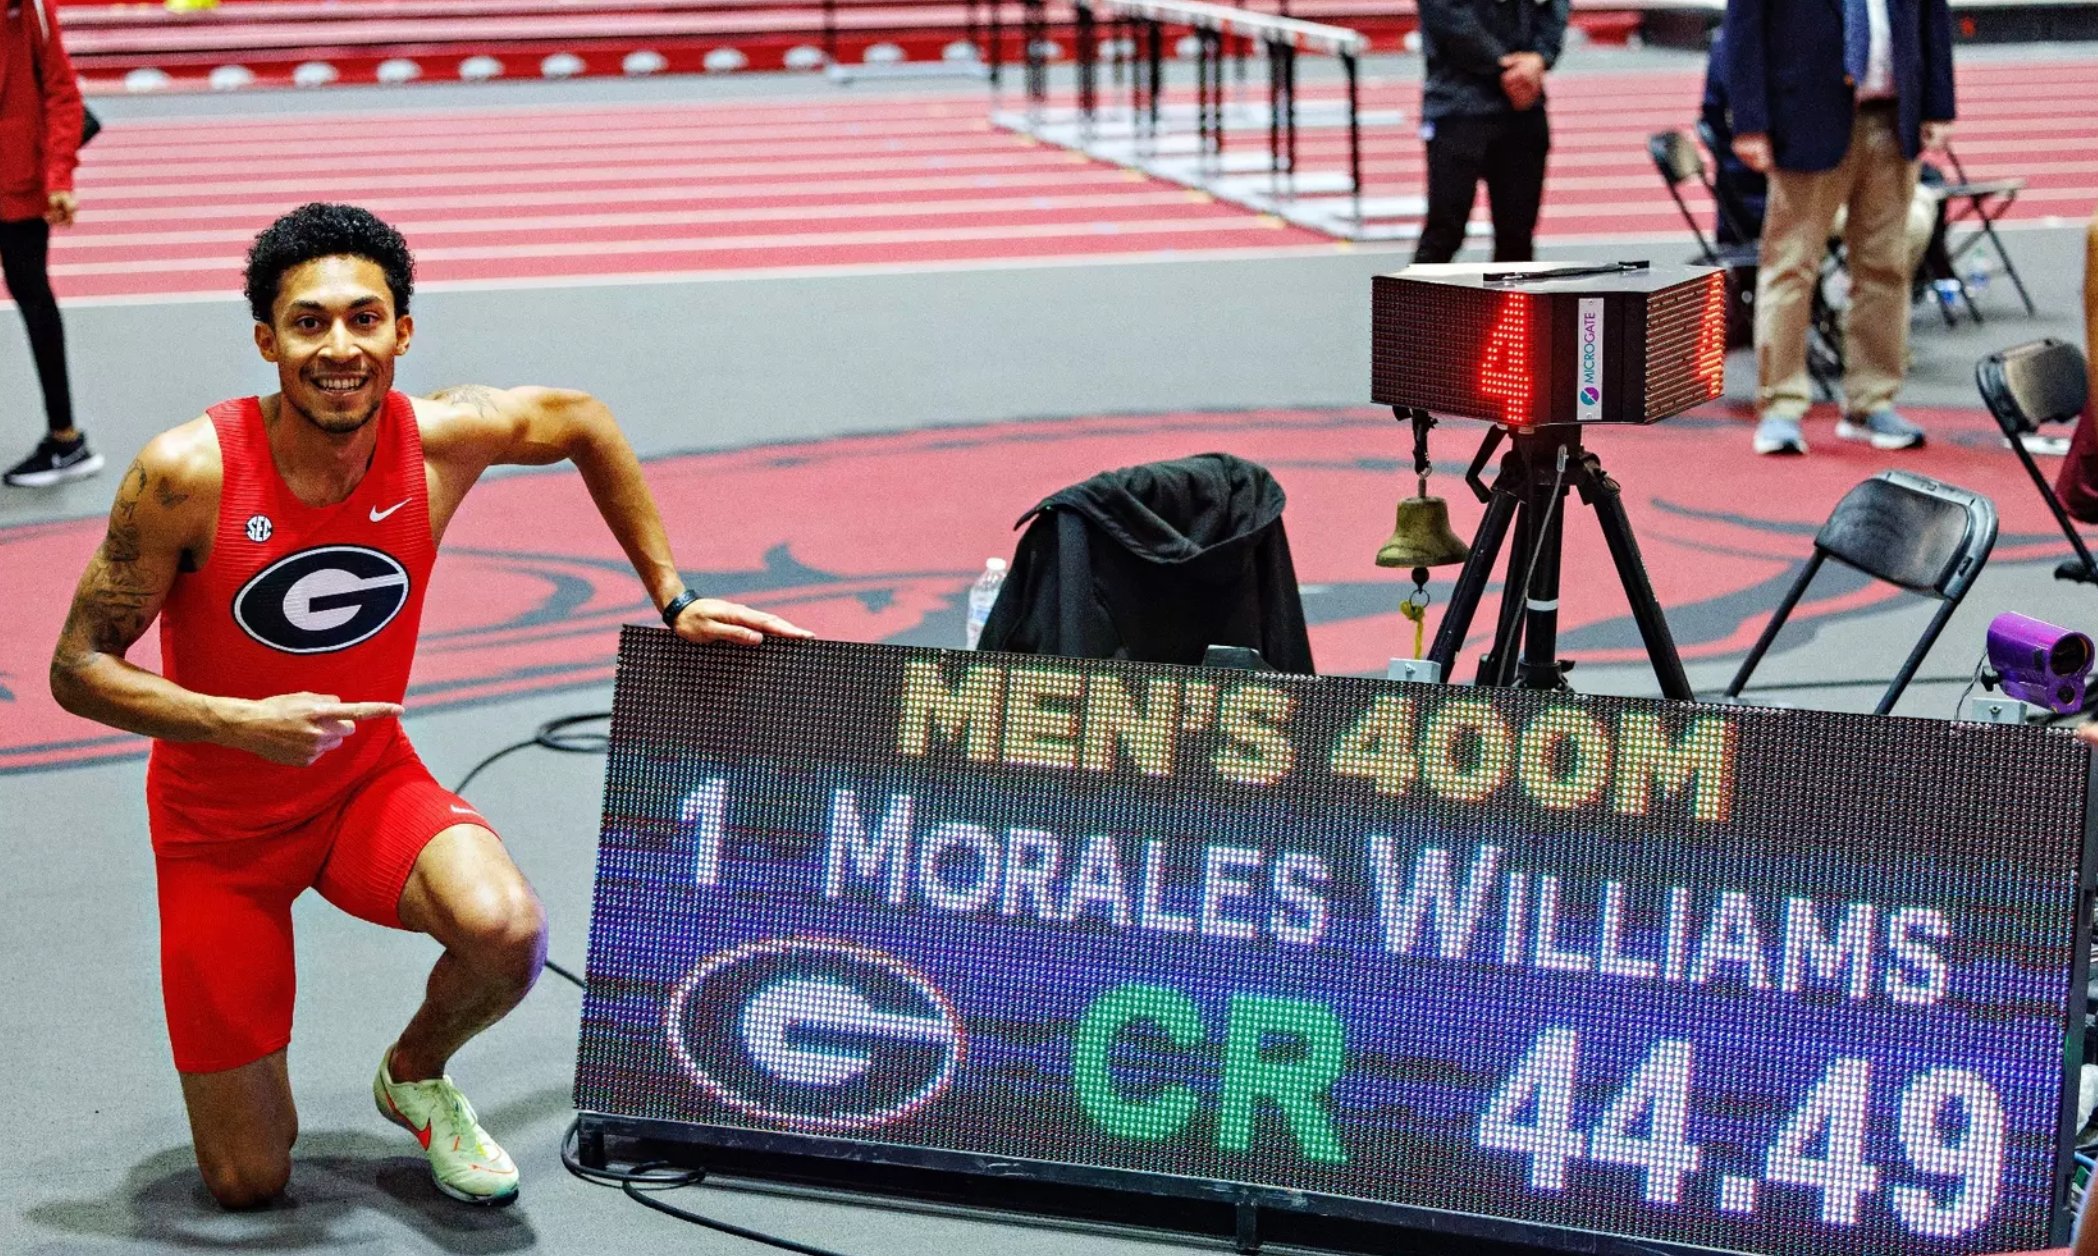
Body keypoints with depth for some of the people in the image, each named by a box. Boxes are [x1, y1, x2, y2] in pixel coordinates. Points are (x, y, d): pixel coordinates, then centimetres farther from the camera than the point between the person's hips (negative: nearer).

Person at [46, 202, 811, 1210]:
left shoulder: (440, 438, -17)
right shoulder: (187, 473, -25)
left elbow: (582, 422, 5)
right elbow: (77, 669, -18)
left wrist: (672, 599, 5)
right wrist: (241, 723, -31)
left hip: (368, 780, 2)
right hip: (217, 818, -2)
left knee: (504, 930, -32)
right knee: (250, 1184, -2)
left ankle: (416, 1073, 4)